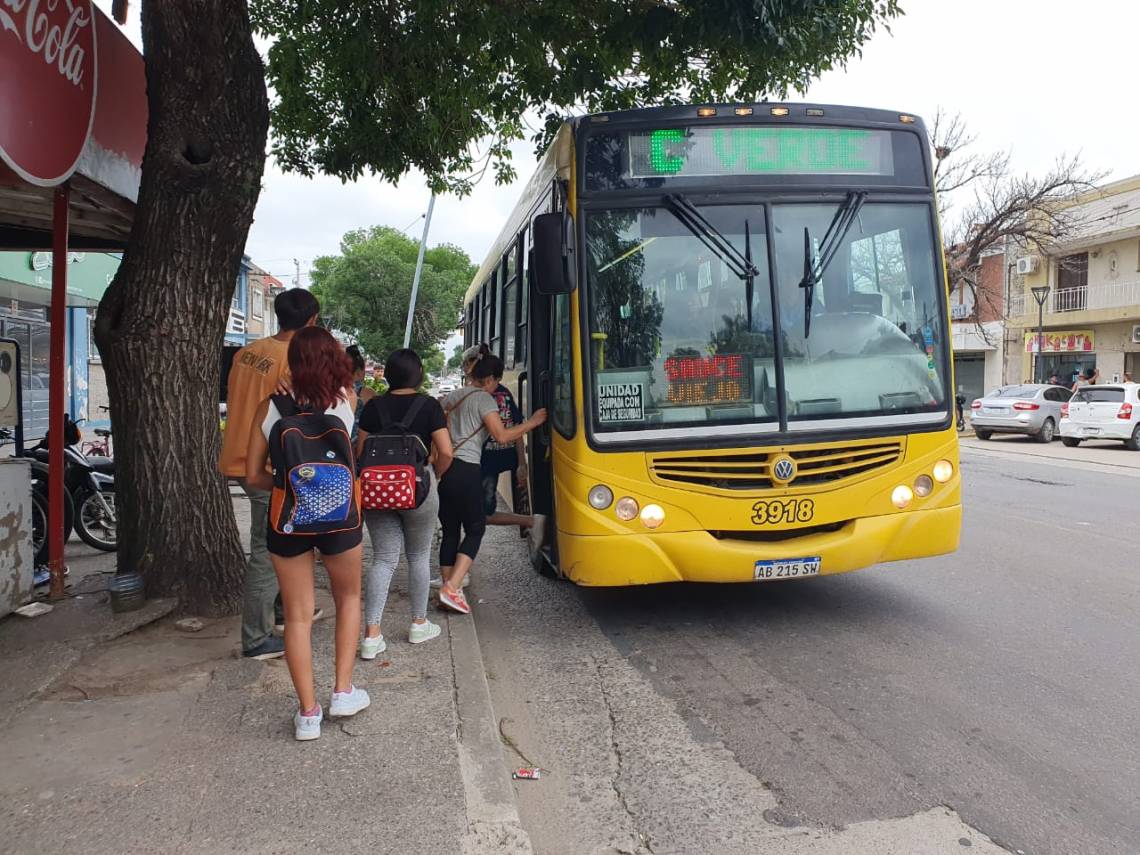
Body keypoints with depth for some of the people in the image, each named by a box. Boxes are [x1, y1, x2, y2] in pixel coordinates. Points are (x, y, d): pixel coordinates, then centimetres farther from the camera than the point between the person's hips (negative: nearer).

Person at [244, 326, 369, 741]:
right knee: (348, 598, 23)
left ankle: (308, 713, 13)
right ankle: (343, 691, 21)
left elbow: (253, 475, 1)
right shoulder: (344, 400, -4)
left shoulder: (270, 407, -2)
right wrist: (321, 344, 29)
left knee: (297, 615, 10)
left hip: (287, 518, 1)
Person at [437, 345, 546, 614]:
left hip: (444, 468, 7)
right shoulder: (484, 399, -5)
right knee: (475, 529, 4)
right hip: (467, 471, -7)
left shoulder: (453, 396, 16)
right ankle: (452, 589, -7)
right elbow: (502, 436, -13)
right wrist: (533, 422, -4)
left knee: (450, 530, 13)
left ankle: (447, 584, 15)